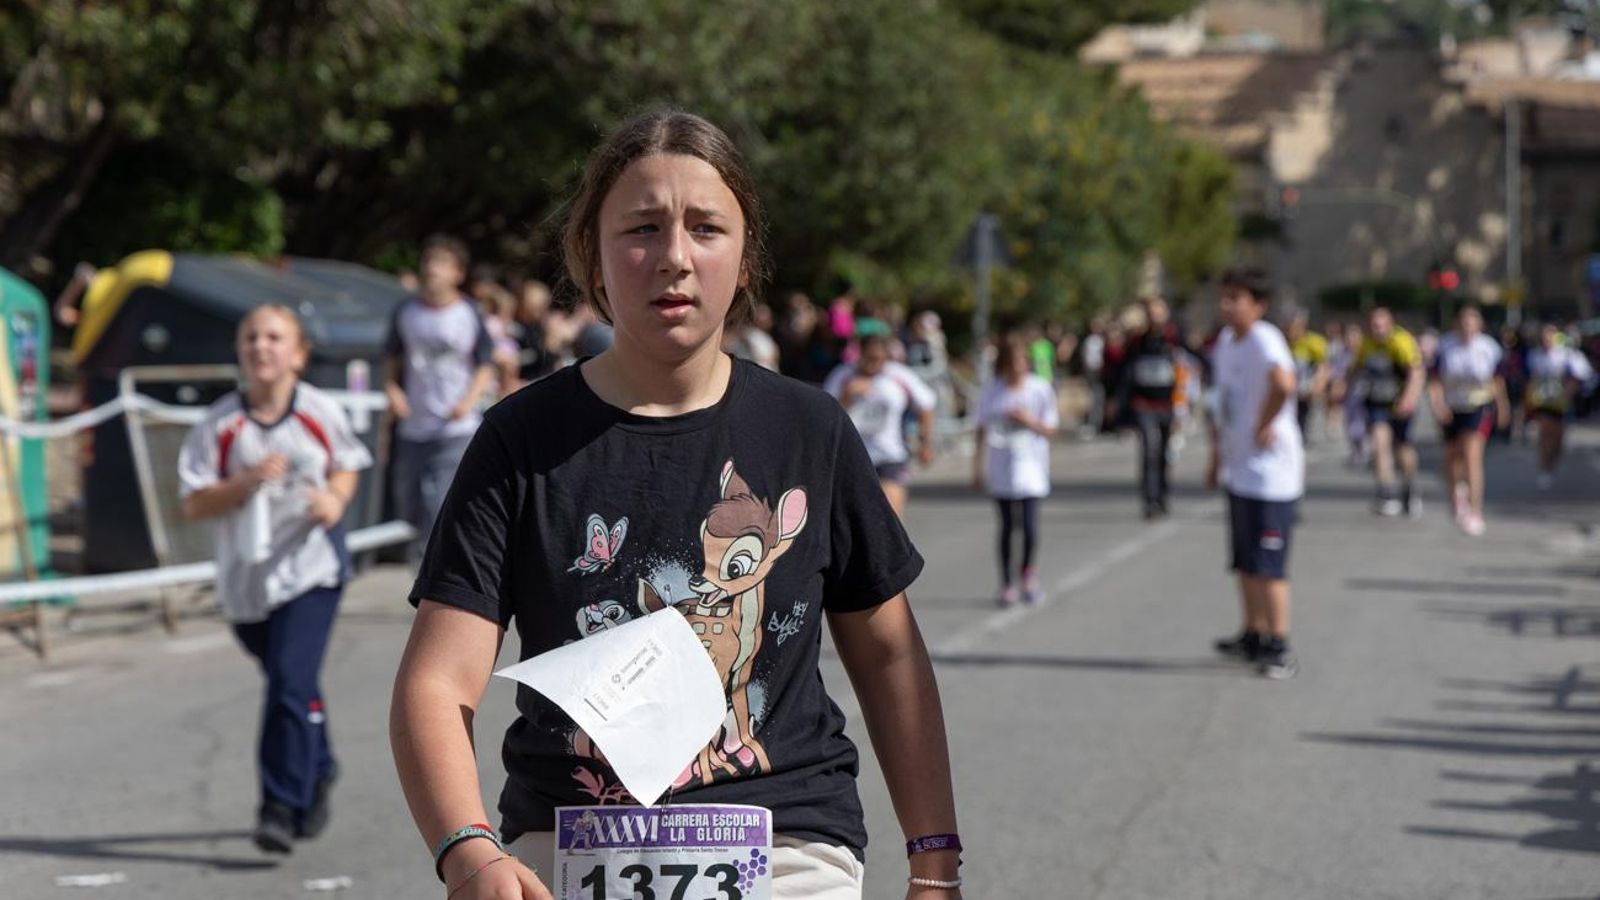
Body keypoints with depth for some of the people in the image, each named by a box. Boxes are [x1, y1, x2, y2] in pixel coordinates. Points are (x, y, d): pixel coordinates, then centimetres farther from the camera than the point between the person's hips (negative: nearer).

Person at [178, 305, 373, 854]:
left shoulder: (320, 413, -3)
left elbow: (348, 465, 15)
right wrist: (246, 483, -21)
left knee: (292, 684, -15)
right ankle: (318, 771, 42)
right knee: (288, 684, 16)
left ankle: (283, 807, -12)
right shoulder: (221, 424, -5)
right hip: (245, 577, 2)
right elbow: (193, 504, -6)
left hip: (310, 568, -2)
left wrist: (336, 499, -6)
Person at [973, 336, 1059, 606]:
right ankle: (1006, 582, 13)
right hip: (1001, 464, 1)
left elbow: (1050, 429, 1)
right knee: (1007, 525, 2)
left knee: (1029, 523, -9)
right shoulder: (992, 391, 1)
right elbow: (983, 430, 9)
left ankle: (1028, 573, 17)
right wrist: (978, 465, 9)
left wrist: (1028, 420, -16)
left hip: (1030, 465, -1)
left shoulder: (1041, 389, -2)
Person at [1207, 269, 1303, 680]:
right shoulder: (1226, 341, 11)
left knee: (1268, 566, -7)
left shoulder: (1264, 340, -18)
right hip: (1238, 469, 9)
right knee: (1245, 563, 17)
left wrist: (1264, 426, -26)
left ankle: (1280, 649, -1)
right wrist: (1217, 456, 20)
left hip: (1270, 472, -9)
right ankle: (1253, 637, 28)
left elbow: (1283, 383, -39)